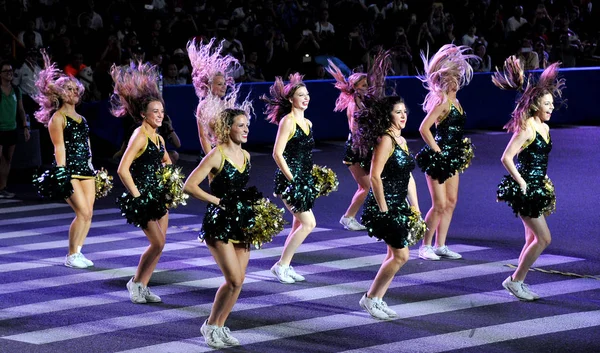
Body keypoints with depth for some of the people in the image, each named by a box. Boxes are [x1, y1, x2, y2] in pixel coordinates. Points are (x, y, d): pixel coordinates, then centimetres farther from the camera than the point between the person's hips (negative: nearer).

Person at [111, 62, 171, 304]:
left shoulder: (158, 138, 10)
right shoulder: (139, 137, -15)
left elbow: (167, 163, 29)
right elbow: (122, 170, -23)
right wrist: (136, 194, -19)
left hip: (158, 197, 8)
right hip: (142, 198, -8)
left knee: (159, 244, 7)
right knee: (158, 243, -8)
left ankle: (142, 287, 17)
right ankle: (136, 282, 9)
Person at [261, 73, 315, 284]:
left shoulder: (307, 123, 12)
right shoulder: (287, 121, -12)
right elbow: (277, 153, -17)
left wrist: (309, 176, 16)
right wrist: (291, 179, -18)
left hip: (304, 179, 9)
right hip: (290, 178, -9)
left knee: (299, 224, 11)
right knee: (309, 223, -11)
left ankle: (286, 266, 18)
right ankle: (281, 265, -2)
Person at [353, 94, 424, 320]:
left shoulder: (401, 140, 13)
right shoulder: (385, 140, -15)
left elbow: (408, 176, 17)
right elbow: (375, 176, -21)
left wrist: (415, 208, 14)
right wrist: (383, 210, -20)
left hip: (399, 206, 9)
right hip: (385, 207, -9)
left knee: (394, 256, 11)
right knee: (401, 255, -7)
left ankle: (377, 300, 19)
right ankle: (370, 298, 4)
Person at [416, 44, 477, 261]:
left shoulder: (454, 100, 11)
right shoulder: (442, 100, -16)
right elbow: (424, 129, -23)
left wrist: (460, 150, 16)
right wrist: (437, 152, -18)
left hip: (452, 158, 9)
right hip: (438, 158, -9)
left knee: (451, 202, 11)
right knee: (439, 205, -6)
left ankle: (440, 246, 18)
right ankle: (425, 246, 6)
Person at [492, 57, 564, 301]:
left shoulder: (544, 128, 11)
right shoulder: (526, 129, -17)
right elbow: (506, 158, -22)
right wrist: (521, 183, -19)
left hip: (537, 189, 9)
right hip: (525, 190, -9)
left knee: (533, 239, 12)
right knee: (544, 238, -8)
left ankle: (518, 283, 20)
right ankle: (515, 280, 3)